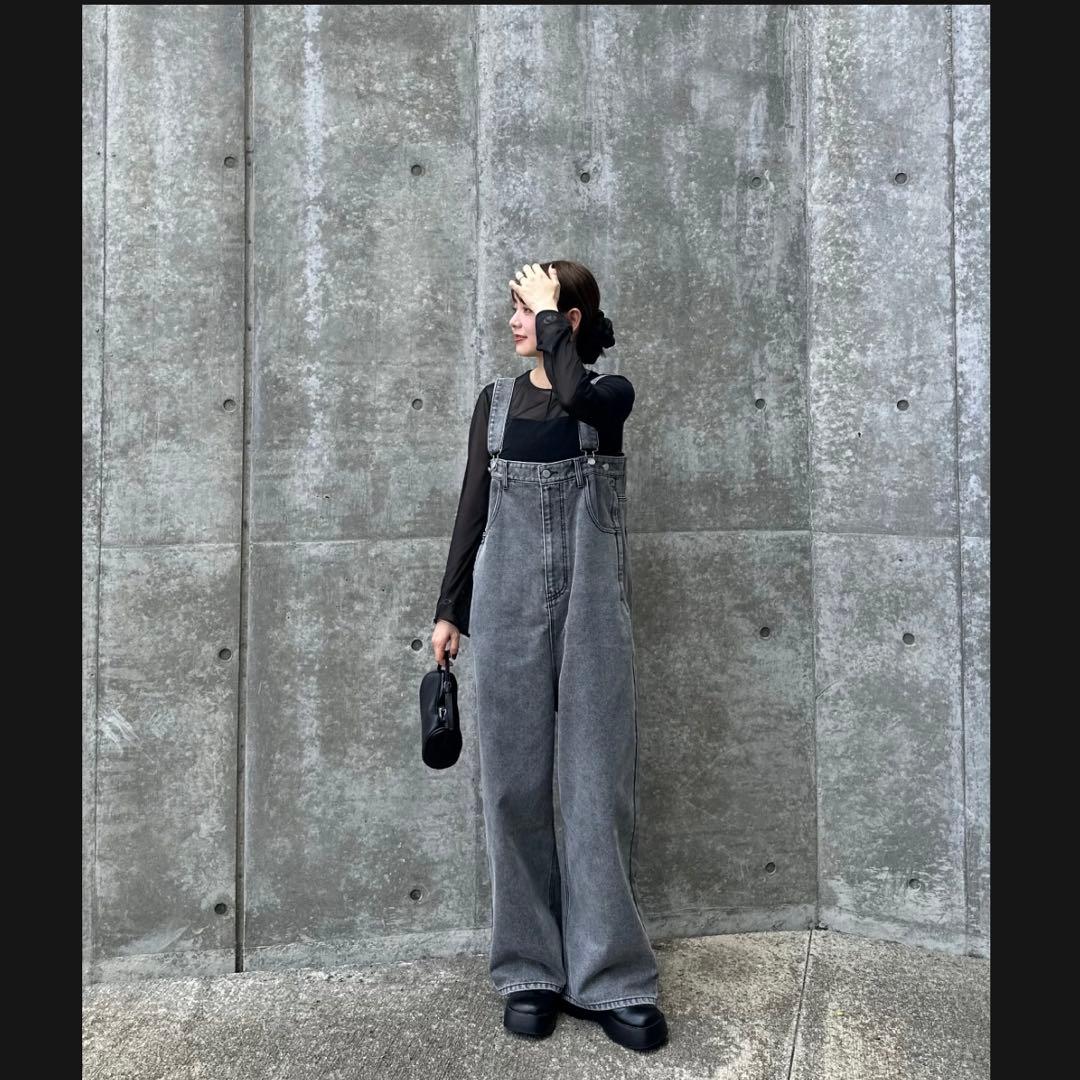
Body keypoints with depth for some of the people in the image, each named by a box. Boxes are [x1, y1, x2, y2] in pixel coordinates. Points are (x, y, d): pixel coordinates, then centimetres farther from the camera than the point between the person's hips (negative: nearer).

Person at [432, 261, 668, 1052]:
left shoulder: (611, 393, 4)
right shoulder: (496, 400, 12)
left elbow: (574, 394, -22)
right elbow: (473, 508, 10)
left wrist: (550, 313, -6)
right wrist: (448, 609, 5)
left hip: (593, 604, -2)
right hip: (508, 602, 2)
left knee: (599, 783, 1)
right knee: (516, 785, 4)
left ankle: (609, 977, 14)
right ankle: (531, 969, 19)